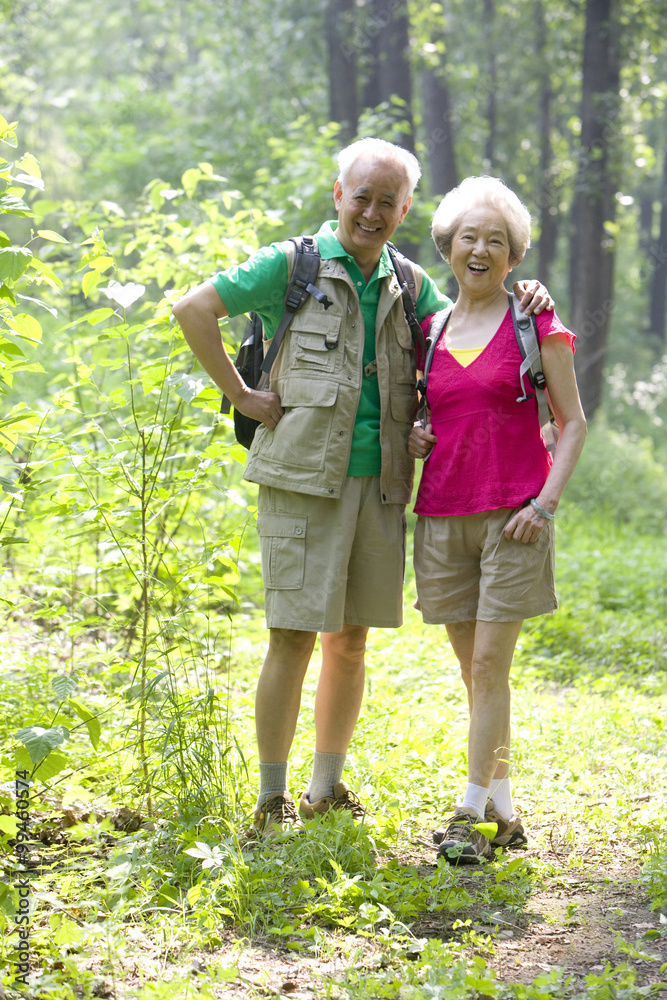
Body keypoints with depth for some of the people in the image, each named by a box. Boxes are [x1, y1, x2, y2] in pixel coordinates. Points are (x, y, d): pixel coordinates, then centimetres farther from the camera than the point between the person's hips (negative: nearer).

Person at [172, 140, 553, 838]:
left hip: (378, 485, 5)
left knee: (350, 641, 10)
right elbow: (193, 310, -5)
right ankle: (271, 801, 4)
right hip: (303, 482, -5)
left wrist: (517, 301, 2)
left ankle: (327, 790, 22)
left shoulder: (407, 284, 13)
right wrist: (242, 397, -7)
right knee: (293, 638, -6)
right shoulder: (293, 266, -3)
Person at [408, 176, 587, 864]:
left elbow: (573, 423, 0)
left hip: (514, 515, -4)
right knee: (473, 671, 7)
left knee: (489, 665, -8)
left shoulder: (535, 323, 0)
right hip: (442, 516, 4)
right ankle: (504, 811, 16)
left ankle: (471, 814, -3)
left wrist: (546, 502, -12)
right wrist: (413, 438, 3)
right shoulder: (429, 331, 12)